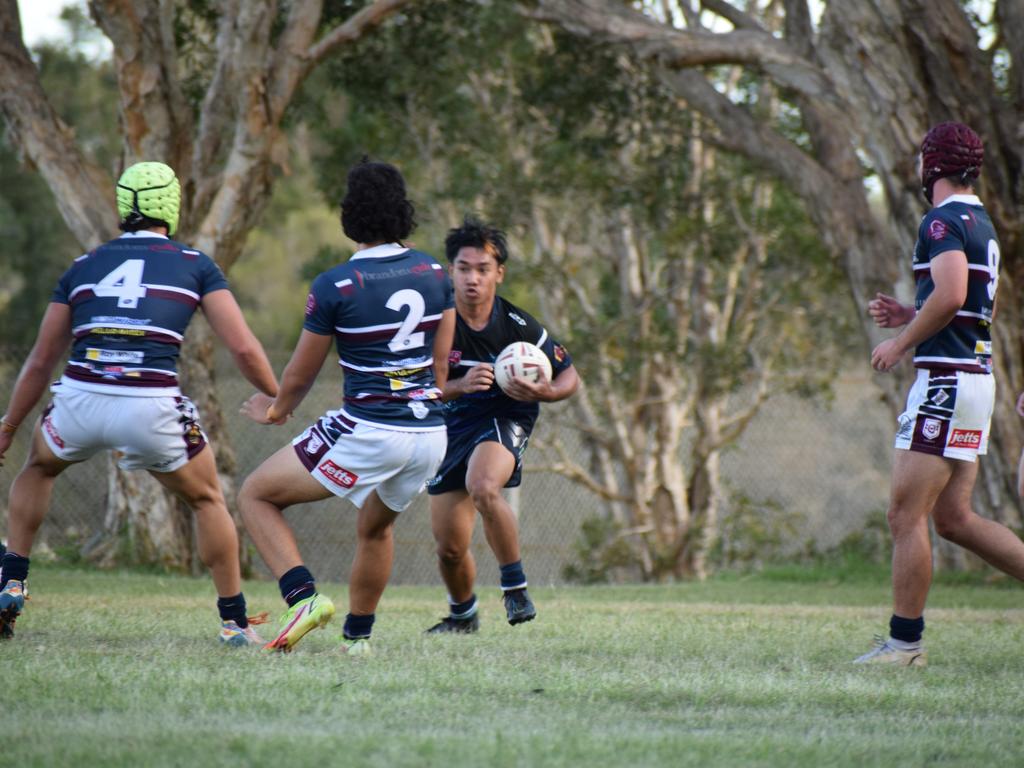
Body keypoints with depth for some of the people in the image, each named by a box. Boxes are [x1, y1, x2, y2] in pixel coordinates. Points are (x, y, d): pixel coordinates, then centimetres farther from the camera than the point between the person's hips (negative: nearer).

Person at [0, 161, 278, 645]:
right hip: (151, 407, -2)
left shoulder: (83, 267, 19)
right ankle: (234, 621, 20)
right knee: (207, 500, 23)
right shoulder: (195, 265, 12)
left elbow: (41, 361, 23)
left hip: (81, 401, 2)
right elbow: (243, 350, 5)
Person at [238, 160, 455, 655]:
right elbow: (440, 362, 13)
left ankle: (304, 596, -10)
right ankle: (357, 637, 36)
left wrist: (276, 410, 21)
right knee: (376, 527, 33)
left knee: (256, 495, 8)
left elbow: (300, 376, 0)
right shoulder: (433, 274, 5)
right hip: (430, 434, 6)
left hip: (367, 432, -6)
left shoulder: (334, 286, -10)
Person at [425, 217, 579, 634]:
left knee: (483, 487, -37)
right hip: (450, 427, 3)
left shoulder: (517, 326, -14)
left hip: (504, 420, -3)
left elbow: (569, 376, -2)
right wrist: (461, 386, -31)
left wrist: (544, 392, -24)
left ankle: (515, 586, -19)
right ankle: (462, 613, 40)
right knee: (450, 548, 7)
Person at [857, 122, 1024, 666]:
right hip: (977, 376, 10)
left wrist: (902, 342, -14)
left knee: (907, 516, -6)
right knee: (955, 519, 12)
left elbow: (951, 294, -26)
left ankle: (904, 641, -3)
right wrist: (908, 316, 17)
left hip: (946, 378, -10)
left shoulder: (944, 220, -12)